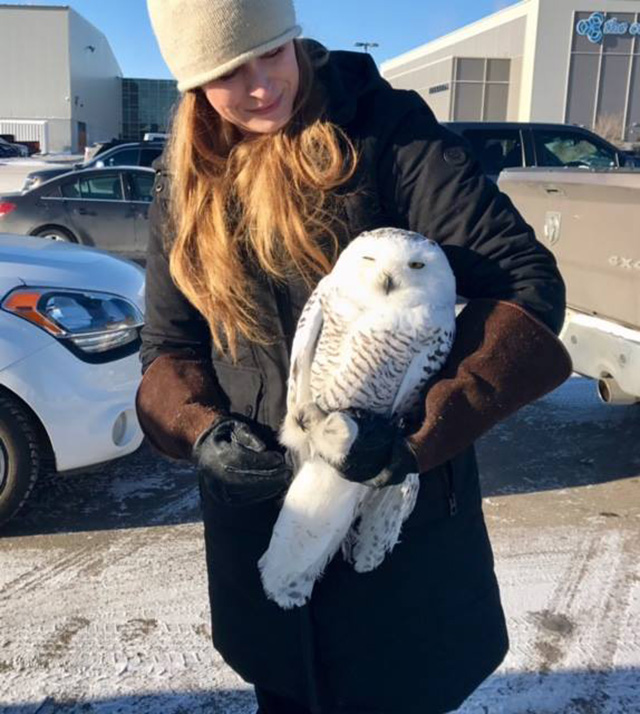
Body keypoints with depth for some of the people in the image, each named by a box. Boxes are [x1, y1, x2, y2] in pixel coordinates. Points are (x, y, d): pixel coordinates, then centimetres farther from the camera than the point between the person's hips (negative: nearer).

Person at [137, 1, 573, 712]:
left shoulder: (384, 129, -11)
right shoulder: (184, 182, 3)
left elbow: (527, 281, -17)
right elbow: (167, 345, 8)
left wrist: (419, 433, -26)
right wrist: (201, 432, -13)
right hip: (257, 517, 4)